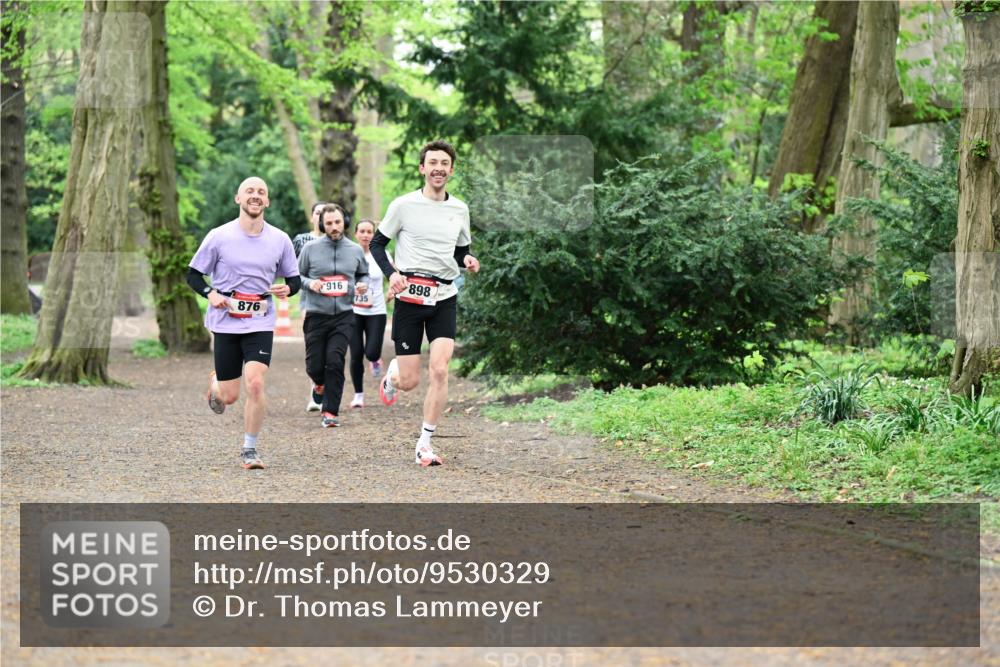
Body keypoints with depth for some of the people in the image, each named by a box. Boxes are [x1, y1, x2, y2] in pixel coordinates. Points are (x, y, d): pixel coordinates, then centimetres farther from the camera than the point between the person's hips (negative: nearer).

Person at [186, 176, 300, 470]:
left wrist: (288, 288, -12)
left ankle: (250, 450, -3)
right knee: (229, 397, 3)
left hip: (261, 324, 1)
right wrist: (211, 294, -15)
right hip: (225, 322, 0)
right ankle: (214, 382, 43)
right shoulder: (219, 237, -4)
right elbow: (193, 275, 4)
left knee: (255, 383, -19)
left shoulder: (280, 240, 1)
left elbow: (294, 278, 12)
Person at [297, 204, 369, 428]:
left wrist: (363, 285, -1)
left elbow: (363, 274, 21)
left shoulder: (355, 250, 7)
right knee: (314, 365, 1)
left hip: (343, 316, 0)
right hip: (316, 315, 0)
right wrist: (309, 283, -12)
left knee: (335, 361, -13)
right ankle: (320, 383, 39)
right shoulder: (311, 249, 1)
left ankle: (330, 412, -5)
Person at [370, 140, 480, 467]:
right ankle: (392, 372, 36)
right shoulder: (404, 205, -2)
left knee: (440, 370, -14)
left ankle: (424, 445, -5)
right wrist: (392, 273, -14)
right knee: (409, 381, -3)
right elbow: (377, 244, 4)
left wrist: (468, 261, -2)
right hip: (409, 297, -3)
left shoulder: (459, 209, 9)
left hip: (444, 298, 3)